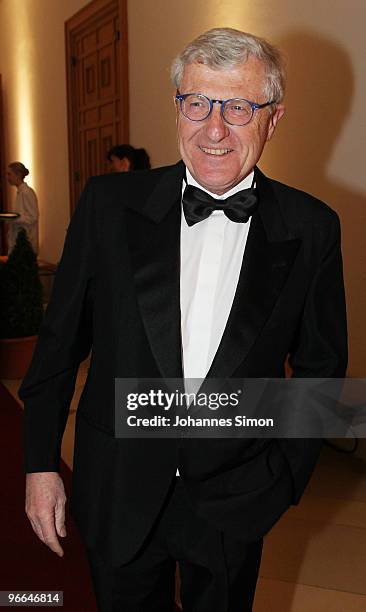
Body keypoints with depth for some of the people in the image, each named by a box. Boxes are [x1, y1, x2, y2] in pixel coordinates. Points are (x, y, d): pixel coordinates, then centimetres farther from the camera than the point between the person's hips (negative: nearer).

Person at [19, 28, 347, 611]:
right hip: (116, 493, 1)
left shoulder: (311, 228, -9)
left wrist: (285, 477, 2)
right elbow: (61, 339, -2)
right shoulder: (109, 203, -9)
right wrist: (41, 463, -1)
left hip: (234, 502, 0)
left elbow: (320, 364, 2)